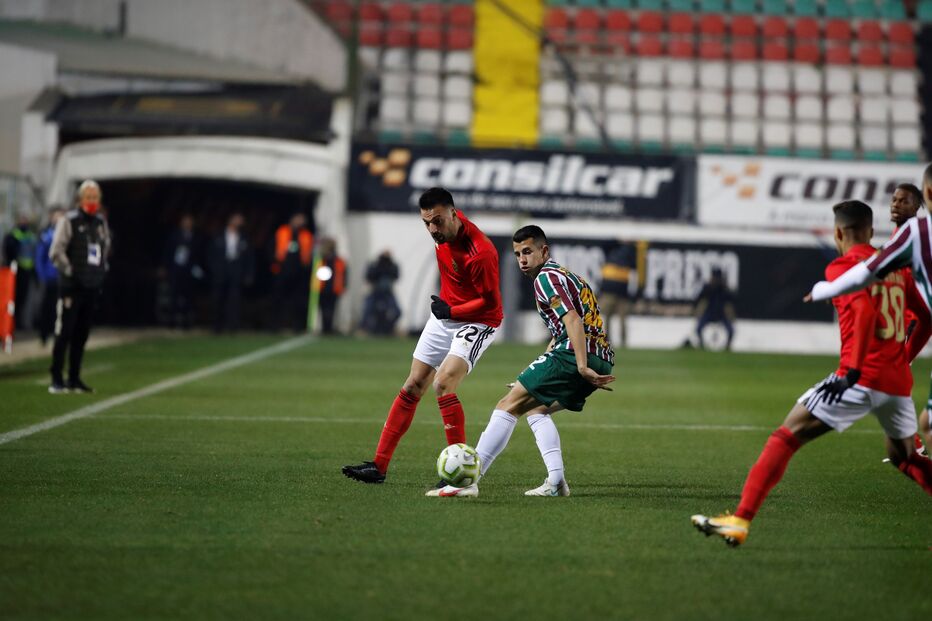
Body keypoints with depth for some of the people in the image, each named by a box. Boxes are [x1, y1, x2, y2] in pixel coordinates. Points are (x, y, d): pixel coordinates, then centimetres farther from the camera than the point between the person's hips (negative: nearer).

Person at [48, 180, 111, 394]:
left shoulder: (101, 223, 12)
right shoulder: (69, 221, -8)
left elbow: (106, 248, 27)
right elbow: (56, 252, -11)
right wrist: (69, 272, -12)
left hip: (92, 287, 6)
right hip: (71, 287, -6)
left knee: (81, 335, 9)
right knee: (64, 333, -6)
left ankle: (74, 379, 15)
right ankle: (56, 380, -3)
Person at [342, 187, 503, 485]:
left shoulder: (480, 252, -30)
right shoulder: (444, 231, -6)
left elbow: (491, 302, -21)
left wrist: (451, 311, -18)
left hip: (477, 322, -8)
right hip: (444, 315, 8)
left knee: (443, 385, -25)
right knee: (412, 387, 7)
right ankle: (379, 465, 11)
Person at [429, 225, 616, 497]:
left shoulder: (546, 278, -2)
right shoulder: (567, 276, 29)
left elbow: (573, 321, -16)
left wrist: (582, 367, -25)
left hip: (574, 353, -10)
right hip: (603, 358, 10)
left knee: (508, 406, -7)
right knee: (536, 409, 25)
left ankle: (468, 480, -13)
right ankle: (556, 480, 8)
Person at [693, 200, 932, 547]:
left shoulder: (843, 266, -2)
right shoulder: (896, 267, 17)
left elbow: (865, 310, -19)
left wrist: (853, 370, -22)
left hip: (863, 377, -6)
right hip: (899, 383, 6)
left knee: (786, 437, -6)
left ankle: (740, 521, -15)